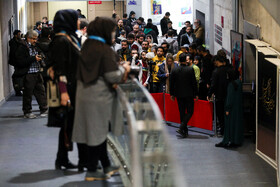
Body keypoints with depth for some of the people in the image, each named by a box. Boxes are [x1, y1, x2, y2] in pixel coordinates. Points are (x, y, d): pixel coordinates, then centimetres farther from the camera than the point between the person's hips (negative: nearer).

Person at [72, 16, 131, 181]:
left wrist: (119, 68, 16)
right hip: (99, 97, -8)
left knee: (98, 132, 16)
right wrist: (124, 69, 1)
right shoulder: (105, 50, -17)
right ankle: (92, 171, 9)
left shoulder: (87, 46, 8)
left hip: (85, 94, 8)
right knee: (98, 132, 2)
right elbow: (113, 76, -19)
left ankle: (106, 166, 29)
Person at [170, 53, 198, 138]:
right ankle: (181, 128, -14)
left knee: (182, 112, 12)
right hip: (188, 94, -3)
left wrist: (172, 94, 12)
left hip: (179, 94, 3)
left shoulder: (174, 70, -3)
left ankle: (185, 131, 15)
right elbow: (194, 83, -7)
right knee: (190, 112, 3)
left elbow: (172, 83, 2)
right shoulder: (190, 69, -10)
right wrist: (196, 94, 2)